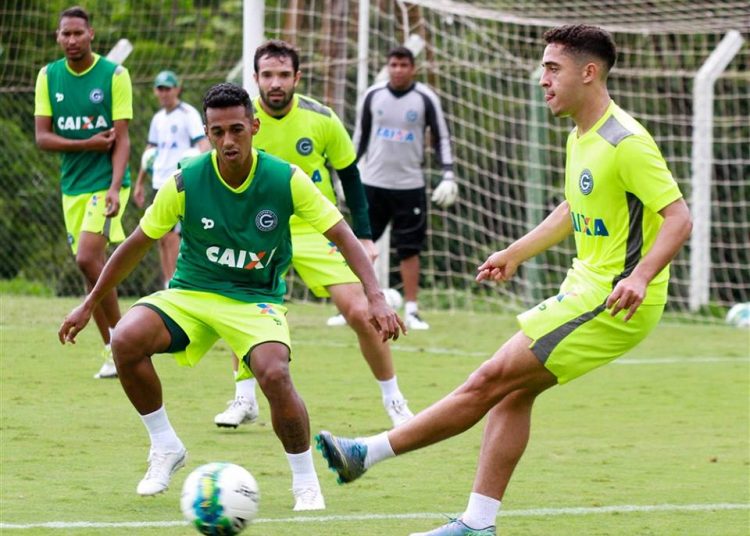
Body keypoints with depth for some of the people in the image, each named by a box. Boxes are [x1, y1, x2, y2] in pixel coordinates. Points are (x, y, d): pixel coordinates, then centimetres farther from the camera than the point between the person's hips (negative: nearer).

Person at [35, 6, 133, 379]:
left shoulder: (114, 75, -6)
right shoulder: (48, 77, 5)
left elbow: (121, 139, -9)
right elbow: (42, 137, 0)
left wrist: (115, 188, -20)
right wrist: (87, 144, -13)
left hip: (106, 181, -5)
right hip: (72, 185, 5)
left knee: (88, 257, -19)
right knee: (90, 265, 5)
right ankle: (112, 351, 12)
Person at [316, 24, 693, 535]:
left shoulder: (626, 143, -19)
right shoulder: (580, 138, 11)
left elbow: (679, 218, -23)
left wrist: (639, 278, -35)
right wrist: (514, 254, 28)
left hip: (614, 304, -9)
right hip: (586, 289, 9)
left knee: (490, 381, -8)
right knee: (513, 391, 7)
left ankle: (368, 454, -4)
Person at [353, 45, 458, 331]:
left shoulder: (426, 99, -3)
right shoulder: (373, 96, 3)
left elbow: (441, 138, 3)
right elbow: (360, 136, 13)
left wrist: (448, 176, -7)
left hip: (409, 186, -1)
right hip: (372, 183, 1)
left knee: (409, 249, 0)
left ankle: (411, 310, 6)